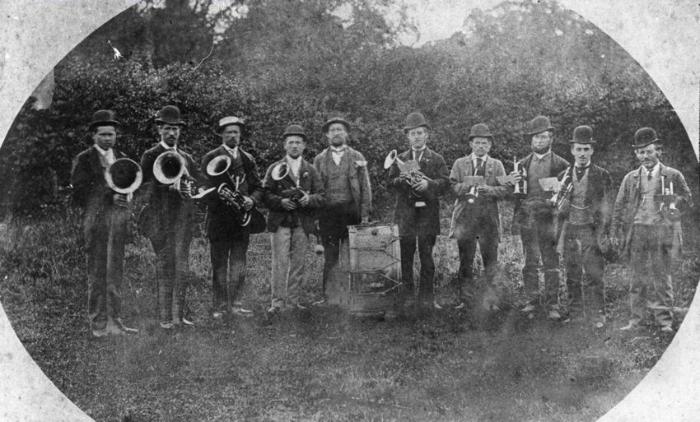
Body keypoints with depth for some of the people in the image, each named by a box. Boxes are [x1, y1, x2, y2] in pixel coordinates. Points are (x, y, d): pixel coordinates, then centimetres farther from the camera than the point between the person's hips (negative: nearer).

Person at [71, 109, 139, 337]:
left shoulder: (122, 159, 17)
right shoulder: (83, 160, 2)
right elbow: (79, 194, -5)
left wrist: (126, 196, -3)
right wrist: (109, 198, -13)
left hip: (119, 219, 5)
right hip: (96, 219, -5)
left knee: (115, 272, 7)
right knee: (97, 273, -3)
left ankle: (114, 322, 12)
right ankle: (97, 323, 2)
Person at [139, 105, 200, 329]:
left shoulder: (186, 158, 18)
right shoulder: (150, 156, 3)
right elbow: (147, 186, -5)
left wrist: (190, 188, -6)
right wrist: (170, 186, -20)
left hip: (183, 217, 4)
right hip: (160, 217, -4)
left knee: (181, 266, 4)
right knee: (165, 266, -3)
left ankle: (178, 314, 10)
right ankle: (165, 317, 2)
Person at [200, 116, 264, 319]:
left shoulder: (248, 159, 14)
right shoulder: (211, 158, 2)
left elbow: (258, 187, 14)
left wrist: (252, 200, -6)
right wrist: (222, 195, -21)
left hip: (242, 217, 3)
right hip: (219, 218, -3)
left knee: (238, 263, 5)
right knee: (219, 264, 1)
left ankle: (235, 303, 13)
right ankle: (219, 306, 8)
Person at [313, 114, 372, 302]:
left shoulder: (357, 157, 9)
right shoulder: (319, 159, 11)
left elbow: (365, 188, 6)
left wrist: (365, 215, -2)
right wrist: (315, 215, 0)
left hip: (351, 212, 0)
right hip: (327, 214, 0)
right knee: (330, 257, 0)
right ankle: (327, 295, 6)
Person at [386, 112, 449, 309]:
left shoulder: (437, 159, 11)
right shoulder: (400, 159, 15)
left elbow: (445, 182, -1)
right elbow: (390, 183, 8)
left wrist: (428, 183, -18)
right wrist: (403, 180, -12)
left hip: (428, 213, -1)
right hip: (405, 212, 1)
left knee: (427, 256, -1)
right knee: (405, 255, 1)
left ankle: (426, 297, 8)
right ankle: (407, 296, 10)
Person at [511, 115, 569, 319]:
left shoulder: (561, 165, 5)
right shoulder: (523, 164, 14)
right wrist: (515, 182, -5)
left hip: (549, 218, -3)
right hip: (527, 218, 3)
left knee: (551, 262, -3)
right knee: (530, 262, 5)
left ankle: (552, 304, 2)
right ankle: (532, 300, 15)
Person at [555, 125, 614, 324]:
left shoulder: (602, 176, 2)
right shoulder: (564, 176, 10)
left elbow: (606, 208, 1)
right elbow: (558, 209, 13)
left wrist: (601, 235, -6)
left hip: (591, 231, -3)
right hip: (569, 231, 3)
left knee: (594, 275, -7)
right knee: (572, 276, 7)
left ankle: (598, 315, -2)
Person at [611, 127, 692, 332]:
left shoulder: (673, 175, 6)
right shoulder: (630, 178, 12)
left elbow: (688, 200, 12)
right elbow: (619, 206, 13)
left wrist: (675, 205, -8)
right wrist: (617, 233, 6)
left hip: (662, 232, -2)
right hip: (637, 232, 2)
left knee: (661, 276, -1)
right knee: (638, 276, 4)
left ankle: (664, 320, 7)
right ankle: (635, 318, 11)